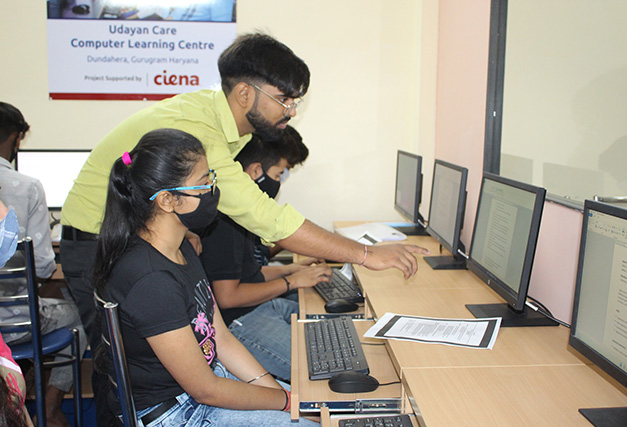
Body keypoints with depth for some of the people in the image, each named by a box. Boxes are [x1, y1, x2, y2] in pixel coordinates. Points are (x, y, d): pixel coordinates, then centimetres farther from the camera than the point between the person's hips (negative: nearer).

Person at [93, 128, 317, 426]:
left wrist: (273, 386, -4)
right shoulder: (151, 281, -30)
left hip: (208, 371, 9)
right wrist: (286, 401, -11)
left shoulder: (181, 248, 1)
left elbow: (221, 338, 5)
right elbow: (206, 390, -22)